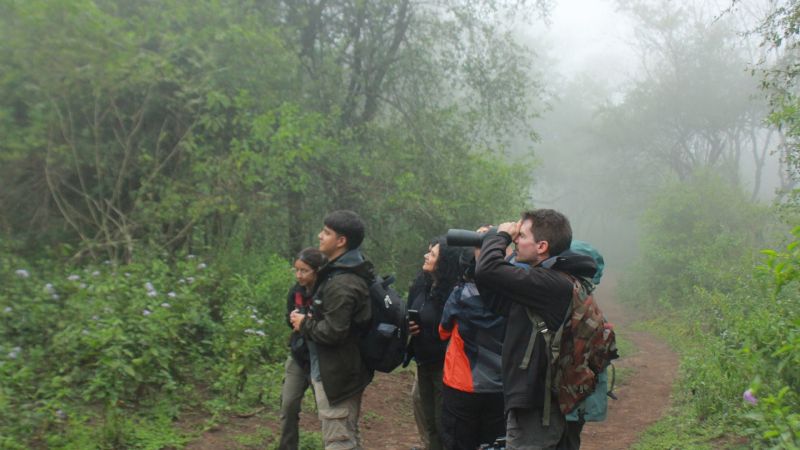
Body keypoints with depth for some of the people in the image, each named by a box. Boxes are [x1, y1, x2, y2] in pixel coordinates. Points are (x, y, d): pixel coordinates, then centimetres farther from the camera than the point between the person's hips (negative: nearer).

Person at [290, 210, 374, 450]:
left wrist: (304, 325, -12)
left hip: (337, 376, -11)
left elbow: (333, 332, -28)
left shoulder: (342, 284, -25)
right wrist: (312, 319, 3)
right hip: (346, 371, 11)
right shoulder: (350, 272, 9)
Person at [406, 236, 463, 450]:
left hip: (444, 366, -8)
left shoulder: (452, 291, -21)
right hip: (424, 364, 8)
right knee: (428, 421, 19)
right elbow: (409, 317, 15)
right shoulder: (421, 284, 4)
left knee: (443, 424, 4)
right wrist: (407, 326, -4)